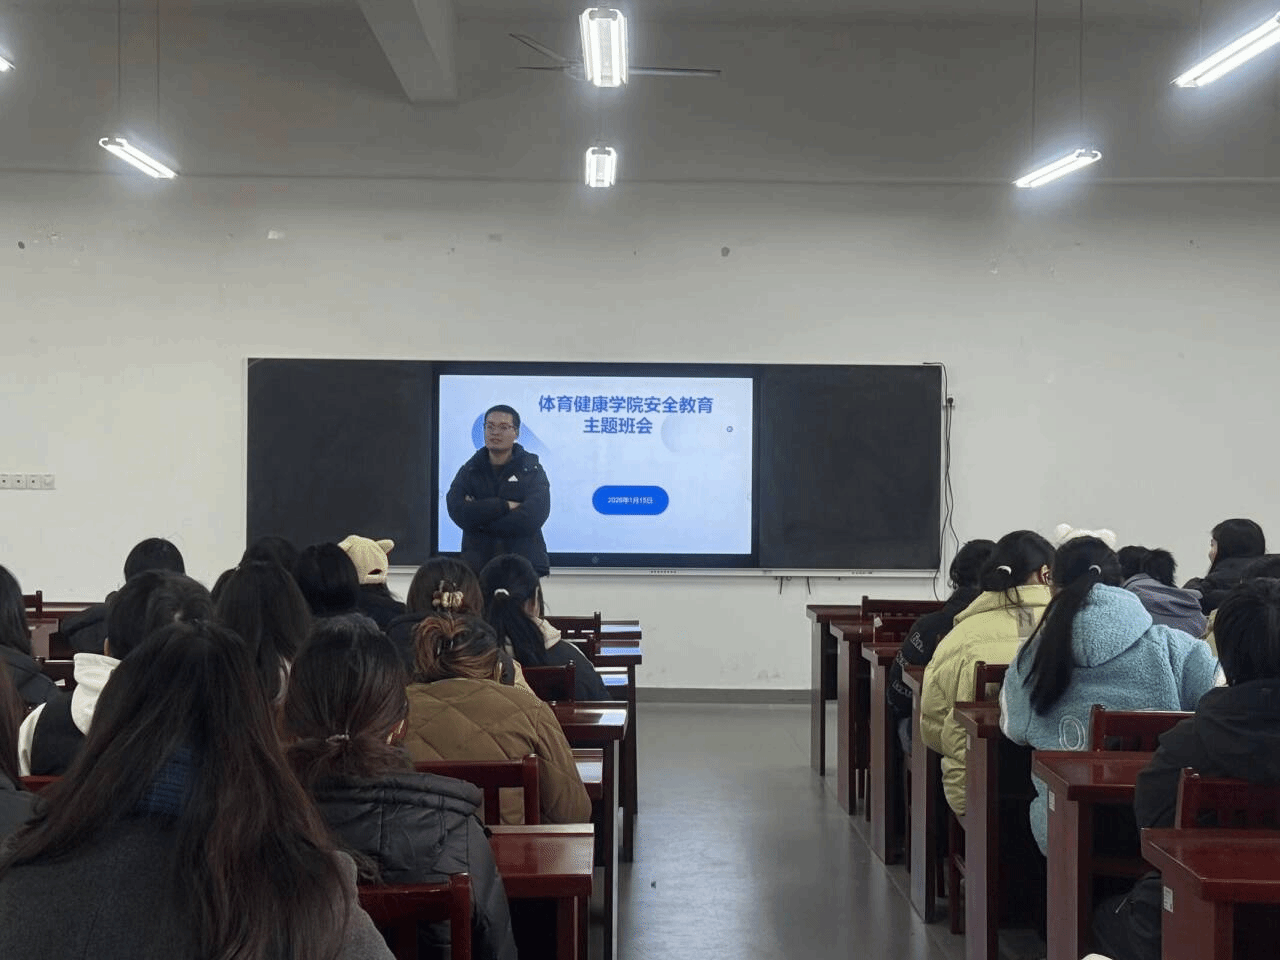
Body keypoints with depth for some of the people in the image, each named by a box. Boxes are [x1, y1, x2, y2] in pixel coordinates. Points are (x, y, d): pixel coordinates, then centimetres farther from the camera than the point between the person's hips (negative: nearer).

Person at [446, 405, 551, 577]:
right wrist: (505, 506, -12)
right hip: (477, 567, 2)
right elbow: (457, 511, -7)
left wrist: (480, 518, -7)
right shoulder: (469, 471, 11)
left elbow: (532, 518, -11)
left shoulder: (533, 470, 5)